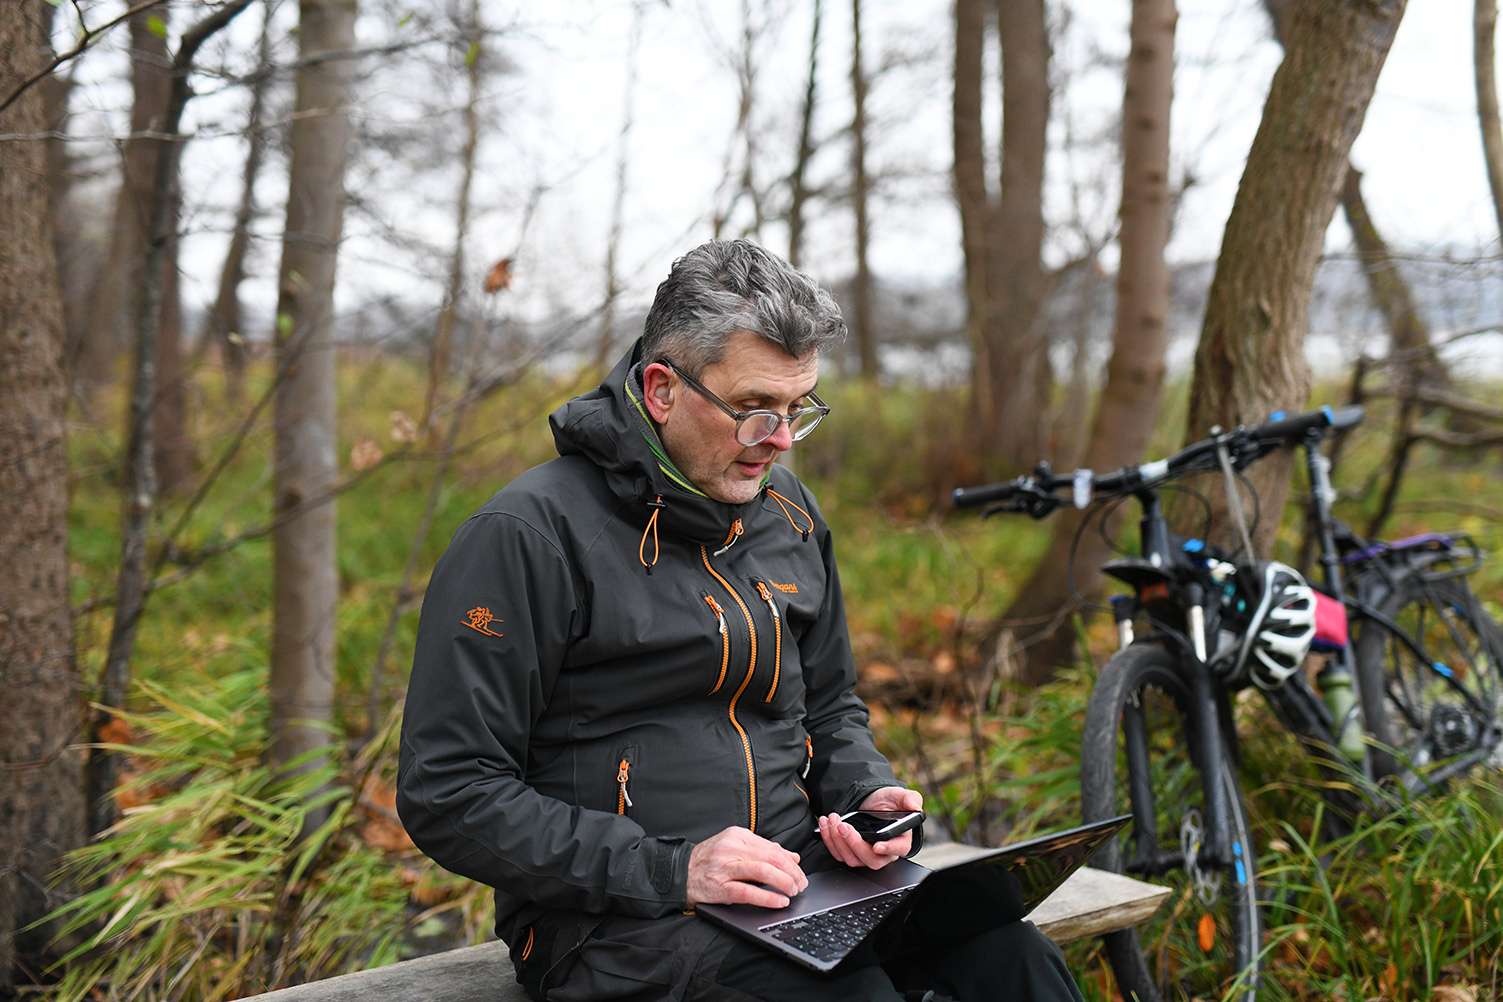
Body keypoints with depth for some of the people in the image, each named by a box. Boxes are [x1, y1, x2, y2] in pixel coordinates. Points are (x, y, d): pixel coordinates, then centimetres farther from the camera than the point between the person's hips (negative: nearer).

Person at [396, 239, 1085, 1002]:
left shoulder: (788, 512, 13)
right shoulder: (530, 536, -10)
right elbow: (446, 795, -12)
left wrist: (867, 794, 3)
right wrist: (670, 871, -19)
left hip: (804, 877, 6)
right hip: (622, 921, -6)